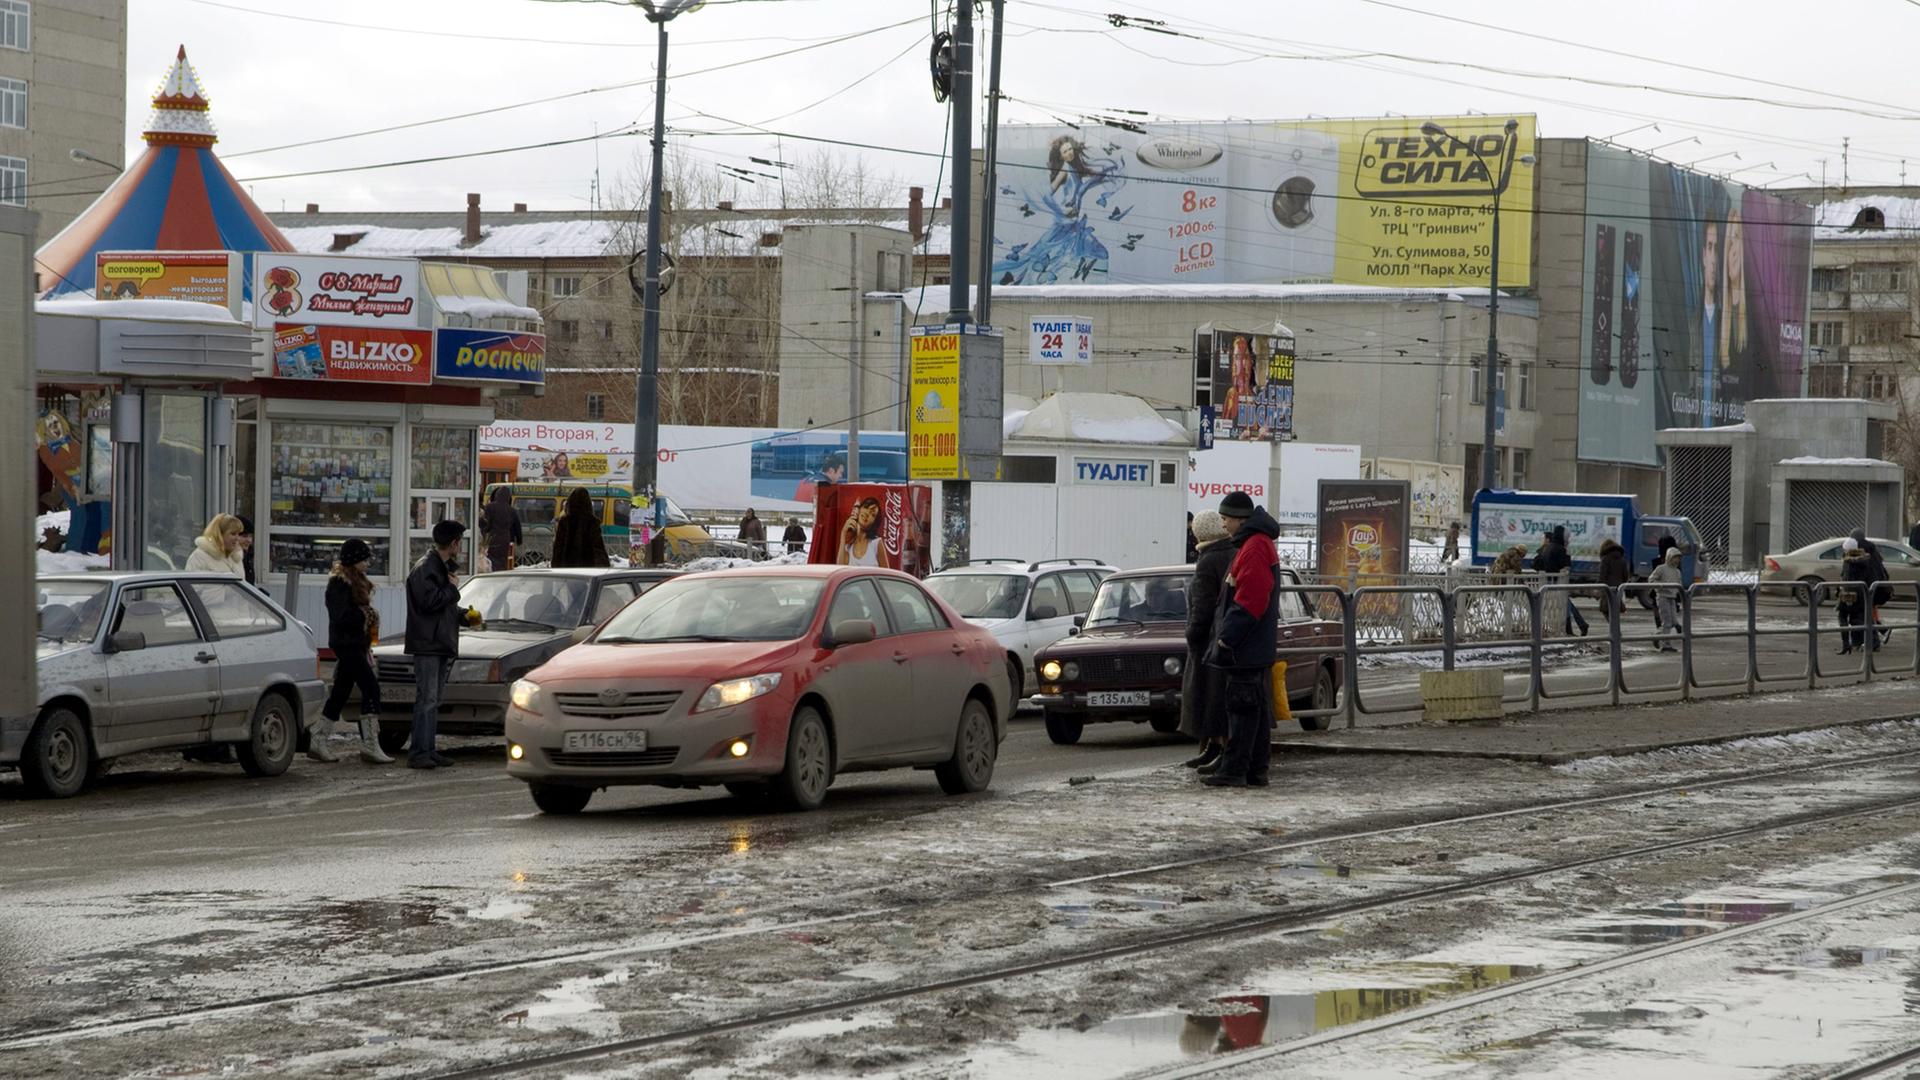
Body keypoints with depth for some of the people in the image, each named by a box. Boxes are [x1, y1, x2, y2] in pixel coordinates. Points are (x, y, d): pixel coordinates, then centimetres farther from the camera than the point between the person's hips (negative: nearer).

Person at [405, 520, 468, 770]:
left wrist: (464, 614, 12)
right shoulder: (425, 568, -12)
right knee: (426, 700, -13)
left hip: (442, 645, 10)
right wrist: (452, 588, -10)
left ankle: (428, 751, 14)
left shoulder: (444, 568, 19)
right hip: (427, 645, -10)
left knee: (434, 702, 11)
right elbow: (429, 601, -23)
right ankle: (418, 753, -15)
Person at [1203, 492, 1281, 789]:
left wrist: (1228, 636, -20)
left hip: (1247, 649, -11)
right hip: (1255, 648, 11)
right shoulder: (1258, 544, 18)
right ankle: (1256, 770, 15)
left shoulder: (1254, 548, -16)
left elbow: (1250, 600, -23)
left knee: (1242, 706, -10)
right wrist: (1227, 634, 22)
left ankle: (1235, 769, -11)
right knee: (1256, 706, 11)